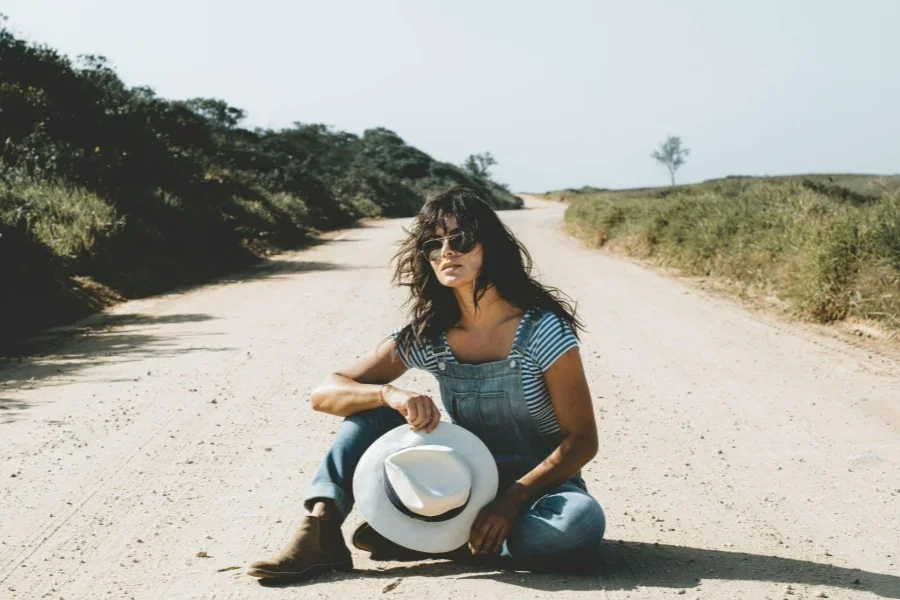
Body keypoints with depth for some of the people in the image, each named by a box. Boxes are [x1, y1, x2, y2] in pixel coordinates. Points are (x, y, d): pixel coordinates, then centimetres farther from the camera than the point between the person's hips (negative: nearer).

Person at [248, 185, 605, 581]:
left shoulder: (542, 329, -17)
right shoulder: (426, 337, -8)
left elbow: (582, 439, -16)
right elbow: (324, 394, -10)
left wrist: (511, 501, -28)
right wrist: (389, 393, -32)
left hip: (539, 485, -2)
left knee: (582, 520, -37)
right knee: (374, 405, -12)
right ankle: (321, 531, -23)